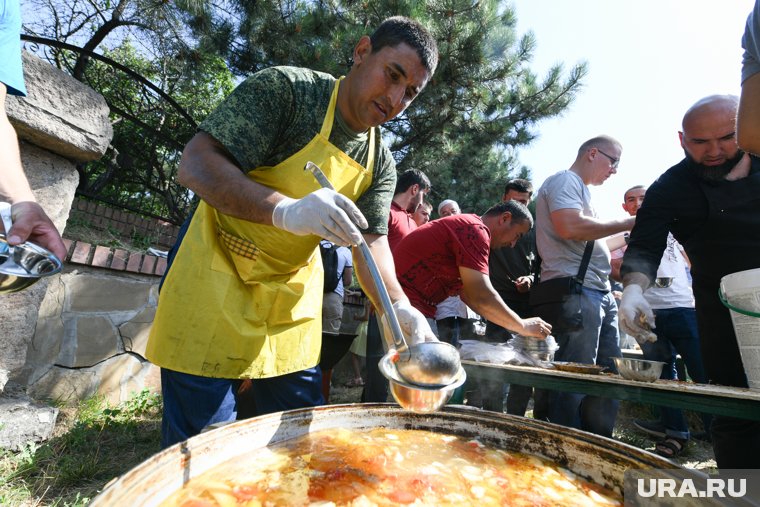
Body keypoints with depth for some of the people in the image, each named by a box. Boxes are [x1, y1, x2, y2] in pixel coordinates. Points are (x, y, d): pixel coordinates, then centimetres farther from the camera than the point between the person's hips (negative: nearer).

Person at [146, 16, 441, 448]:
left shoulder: (381, 165, 2)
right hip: (217, 278, -5)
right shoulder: (288, 88, -15)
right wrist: (286, 210, -38)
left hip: (293, 294, 6)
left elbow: (372, 242, -6)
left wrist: (399, 306, -25)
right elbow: (195, 166, -22)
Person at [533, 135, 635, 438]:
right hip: (574, 291, -10)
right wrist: (627, 224, -10)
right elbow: (570, 227, -21)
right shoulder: (565, 180, -3)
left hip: (601, 293, 11)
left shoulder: (582, 190, 27)